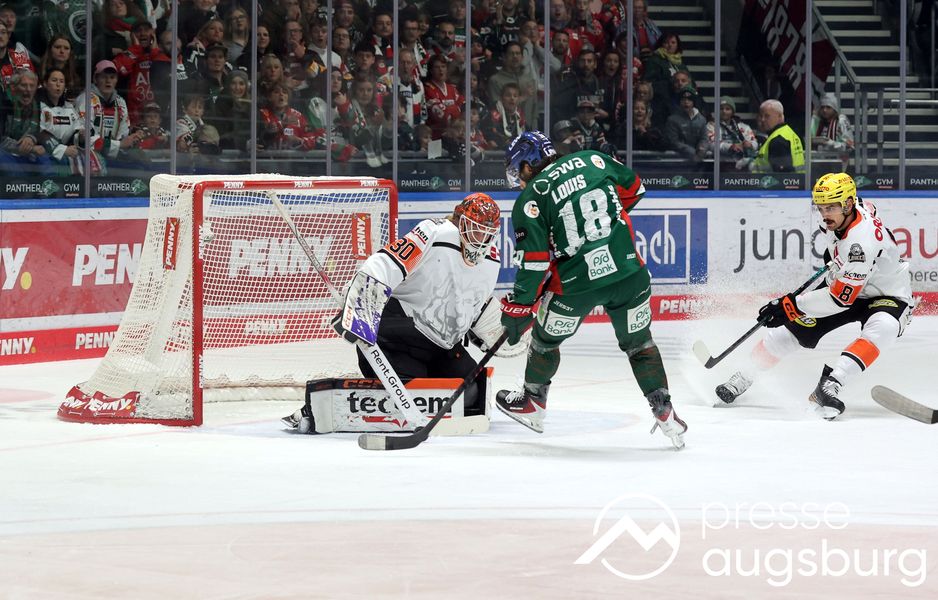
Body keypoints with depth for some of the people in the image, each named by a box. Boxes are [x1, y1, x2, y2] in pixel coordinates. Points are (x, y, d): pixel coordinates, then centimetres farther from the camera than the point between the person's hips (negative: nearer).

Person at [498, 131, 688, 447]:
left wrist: (517, 308, 0)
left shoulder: (529, 200, -5)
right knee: (639, 341, 19)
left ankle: (532, 403, 39)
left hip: (577, 284, -3)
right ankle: (664, 413, 16)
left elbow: (533, 261, -8)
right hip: (629, 272, 3)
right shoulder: (592, 160, 5)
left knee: (546, 337, 22)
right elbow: (633, 189, 18)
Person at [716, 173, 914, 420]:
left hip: (888, 296, -8)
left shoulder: (862, 240, -37)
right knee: (795, 326, -1)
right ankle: (742, 378, 13)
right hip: (844, 285, 8)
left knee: (882, 328, -40)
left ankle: (829, 385, -49)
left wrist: (791, 305, -31)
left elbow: (841, 299, -35)